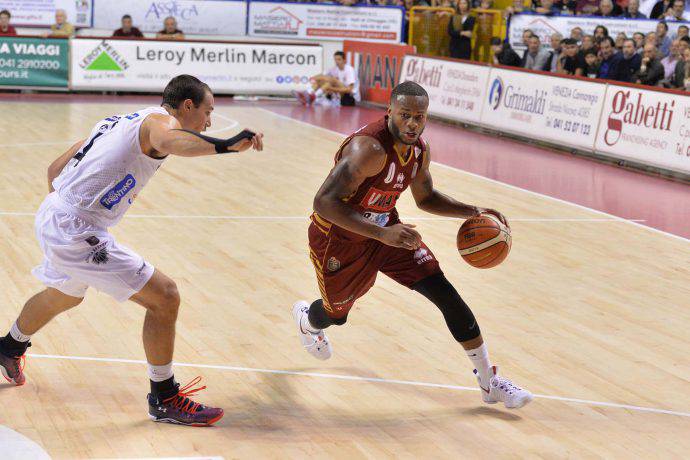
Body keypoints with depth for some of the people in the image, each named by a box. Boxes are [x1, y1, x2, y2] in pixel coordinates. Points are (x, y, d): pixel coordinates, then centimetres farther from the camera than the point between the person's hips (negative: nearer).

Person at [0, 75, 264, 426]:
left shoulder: (123, 121, 17)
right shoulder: (160, 120, -11)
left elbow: (55, 168, 23)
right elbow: (169, 141, -40)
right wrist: (225, 145, -49)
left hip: (52, 216, 10)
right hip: (77, 232, -10)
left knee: (64, 295, 37)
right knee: (164, 297, -9)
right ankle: (164, 399, 1)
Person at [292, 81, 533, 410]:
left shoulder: (420, 150, -8)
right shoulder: (369, 148, -35)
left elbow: (426, 198, 13)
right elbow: (324, 203, -40)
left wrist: (473, 212, -2)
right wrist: (382, 234, -47)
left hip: (386, 229, 6)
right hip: (339, 239, -6)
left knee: (446, 294, -7)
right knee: (336, 314, 18)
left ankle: (489, 381, 2)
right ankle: (304, 317, 59)